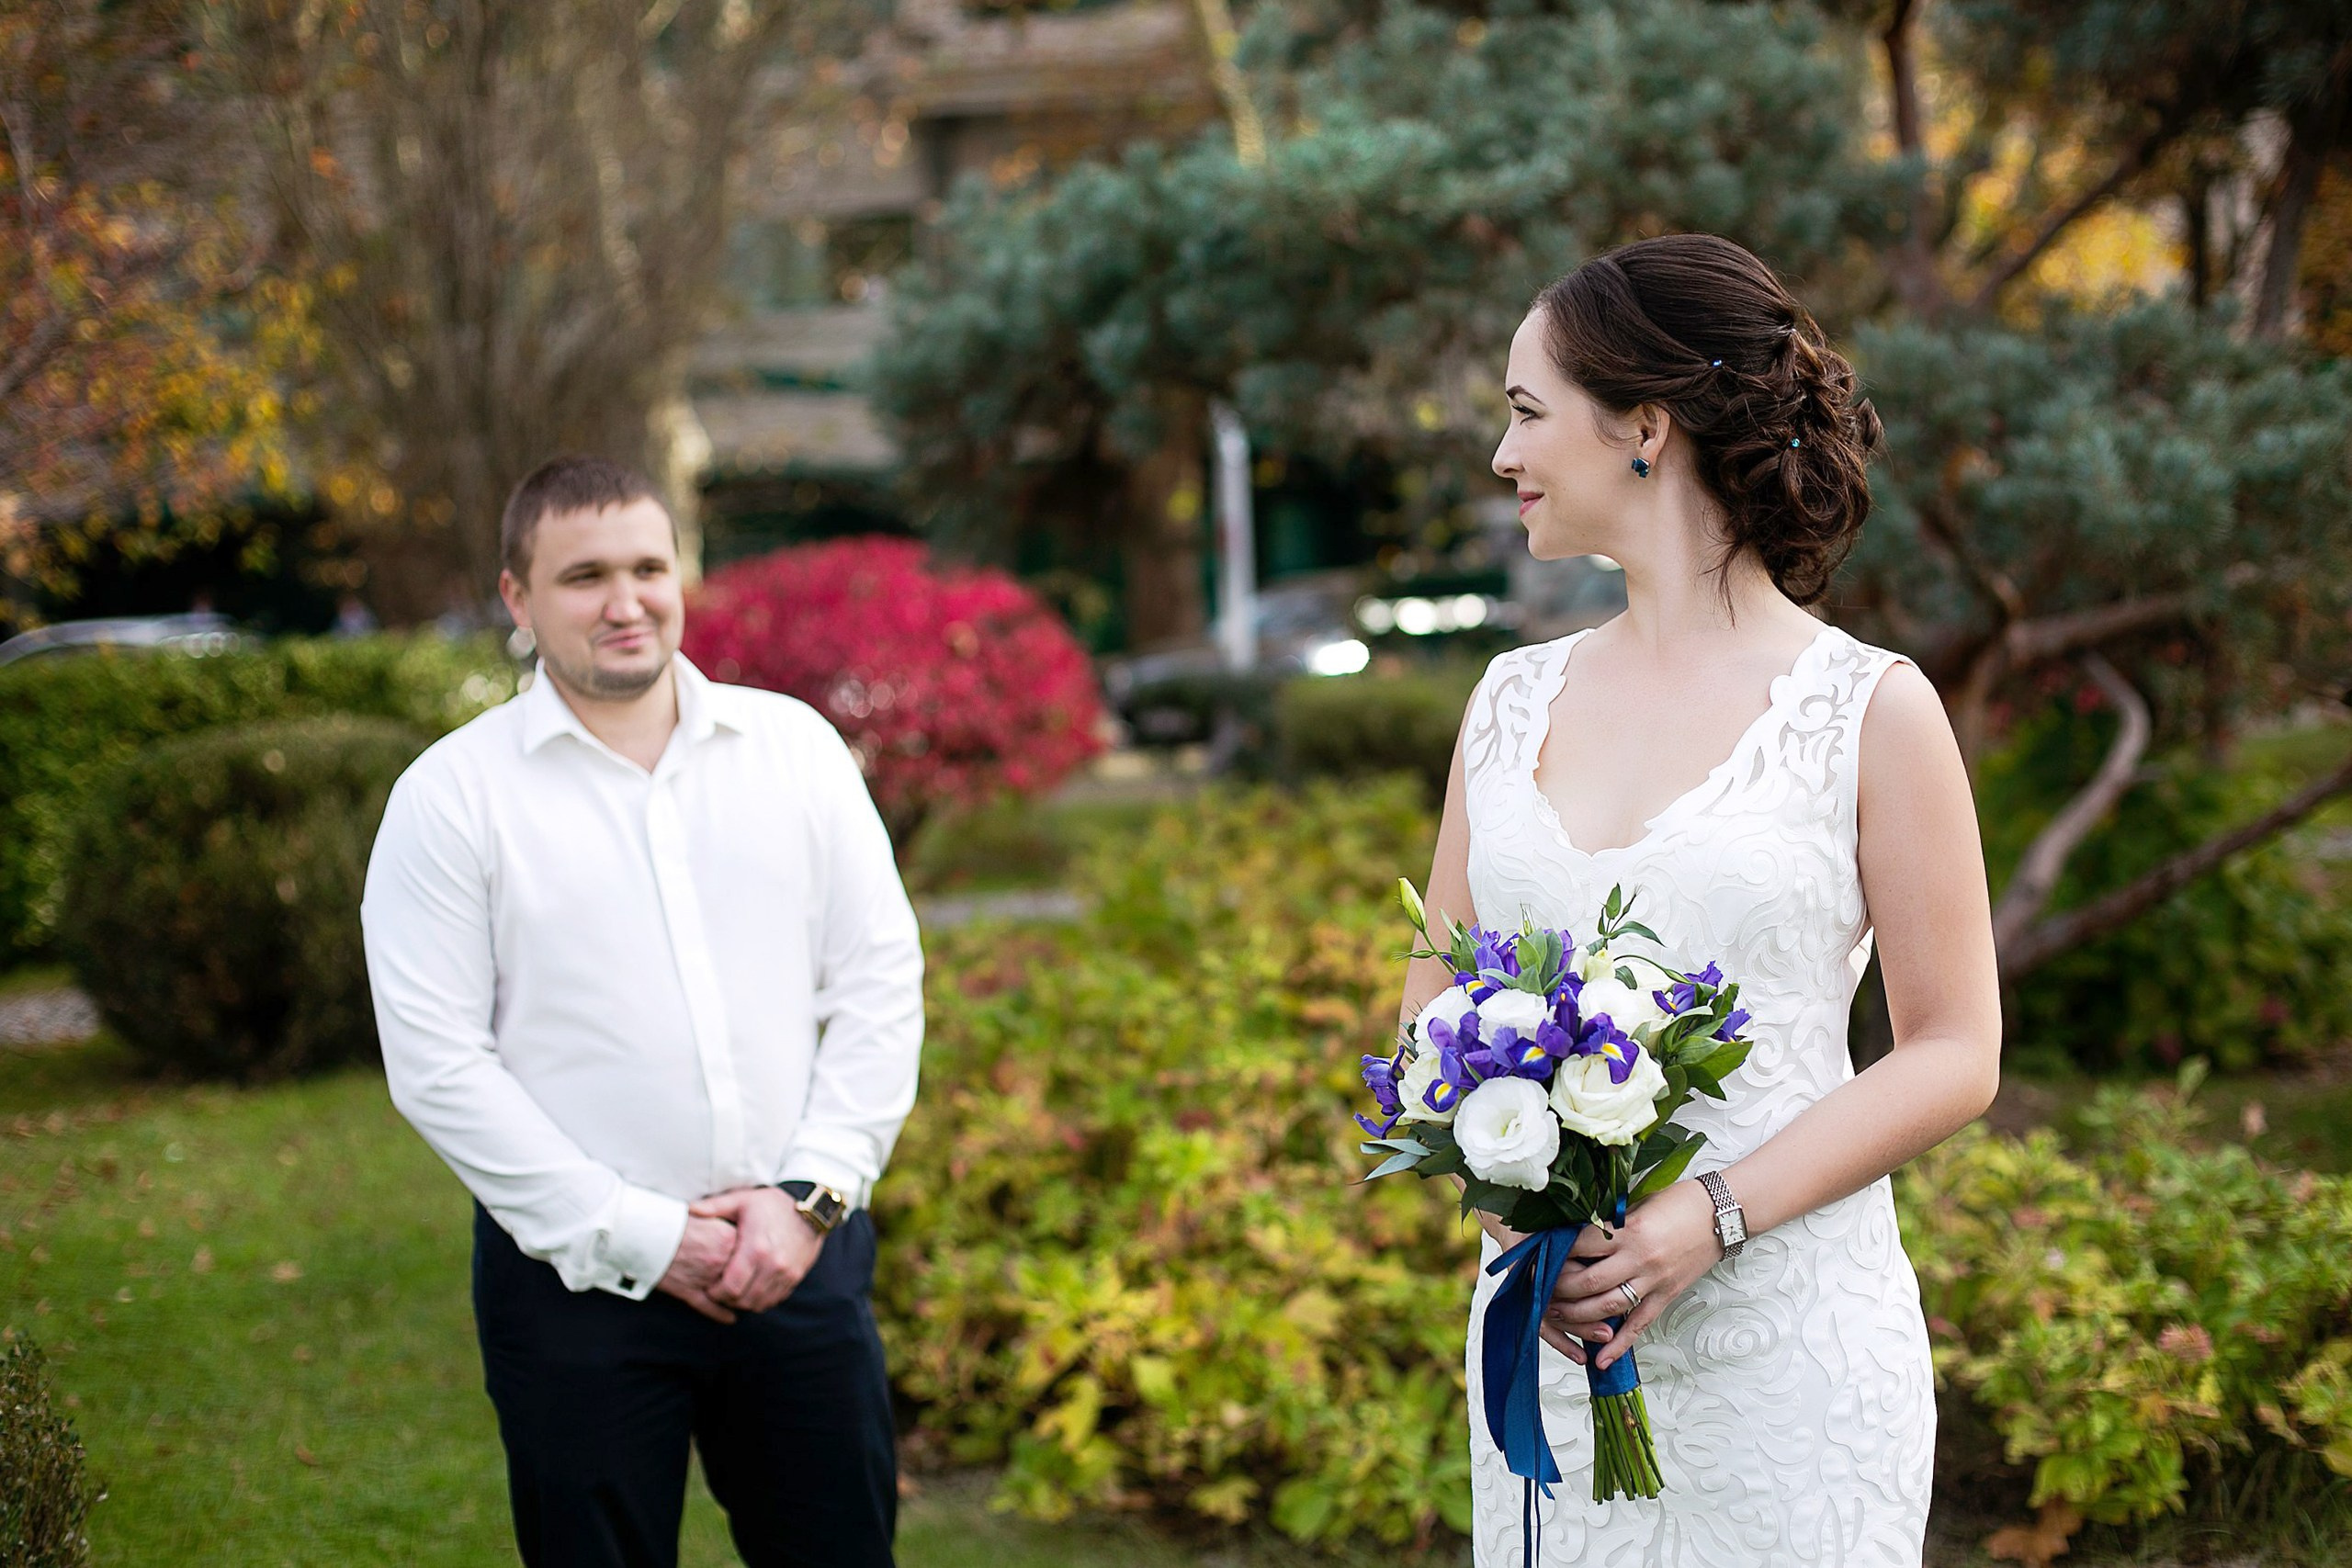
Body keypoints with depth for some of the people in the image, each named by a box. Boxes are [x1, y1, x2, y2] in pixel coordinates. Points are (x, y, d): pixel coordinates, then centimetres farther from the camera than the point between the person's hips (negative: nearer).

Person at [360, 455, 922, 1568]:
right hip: (575, 1283, -2)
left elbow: (881, 983, 5)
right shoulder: (450, 797, -2)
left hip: (802, 1258, 2)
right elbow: (436, 1065, -8)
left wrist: (813, 1195, -6)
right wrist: (634, 1236, -11)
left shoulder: (795, 746, 6)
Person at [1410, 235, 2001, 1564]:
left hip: (1789, 1341, -4)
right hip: (1549, 1329, 4)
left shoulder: (1870, 709, -4)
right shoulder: (1517, 699, 9)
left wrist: (1715, 1214, -16)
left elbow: (1955, 1055, -5)